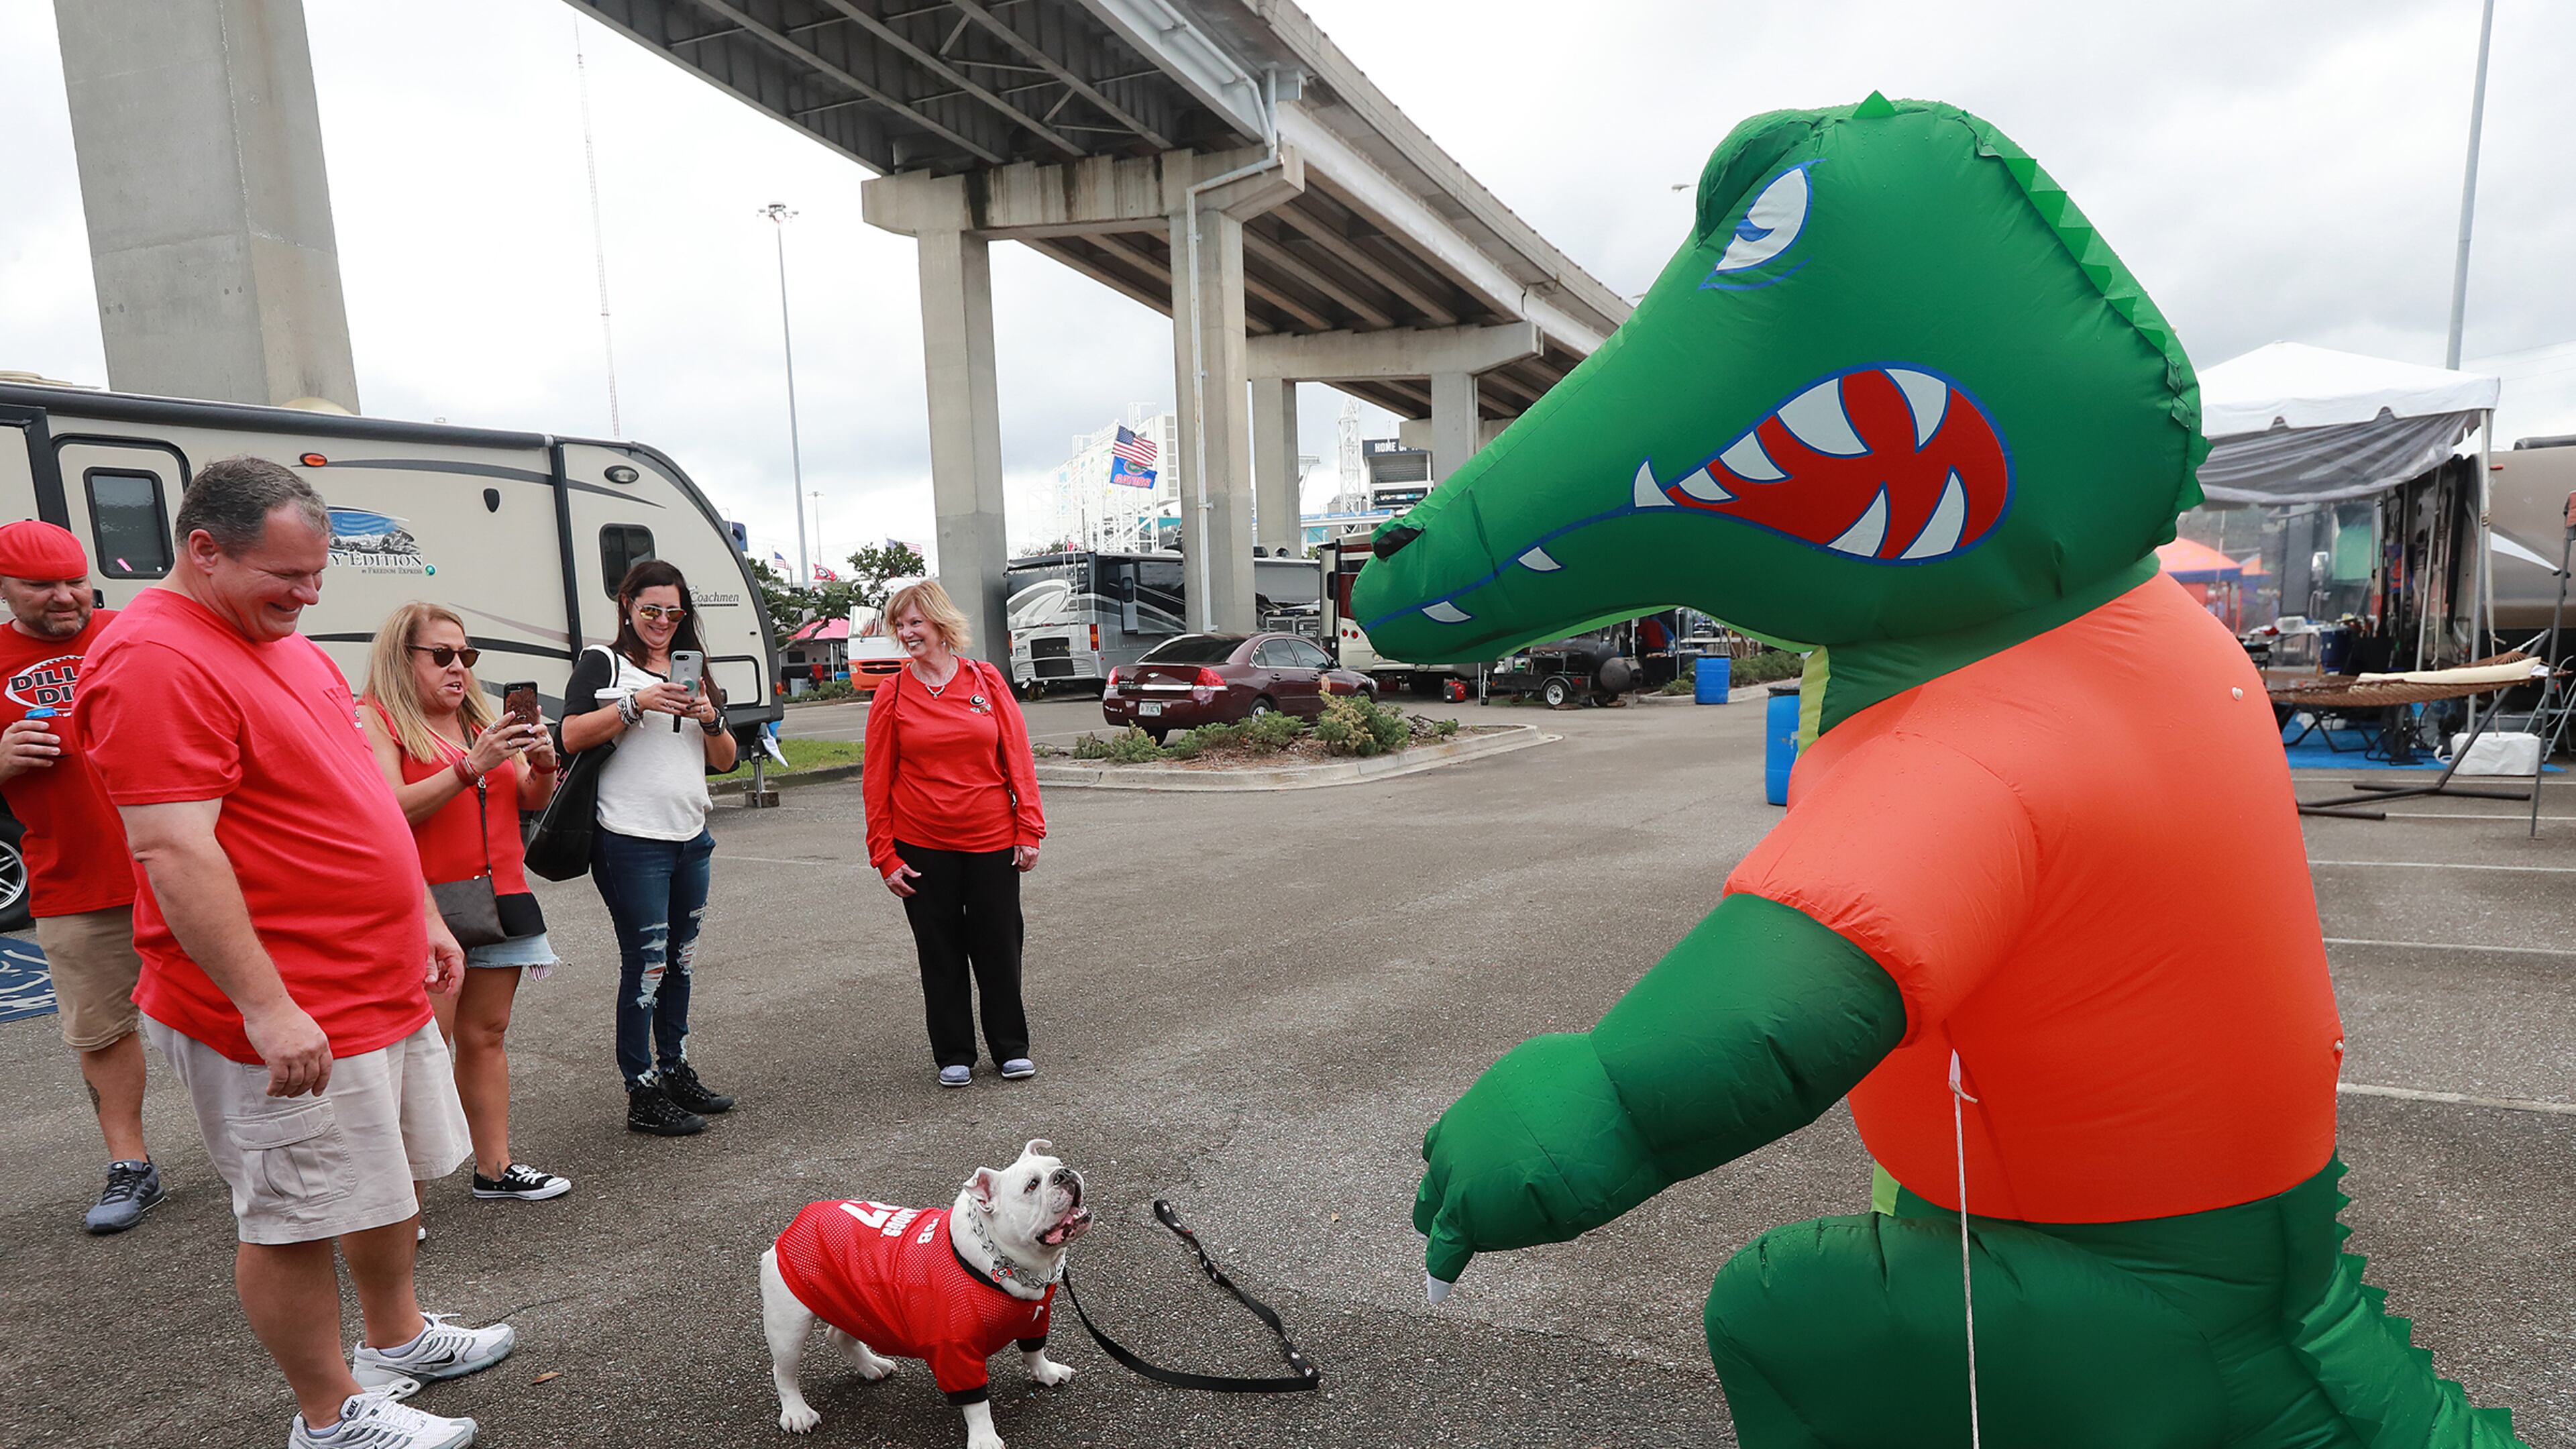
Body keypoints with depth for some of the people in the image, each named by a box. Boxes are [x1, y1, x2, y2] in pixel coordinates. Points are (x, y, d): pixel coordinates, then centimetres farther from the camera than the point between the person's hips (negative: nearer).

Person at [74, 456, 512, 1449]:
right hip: (286, 1018, -9)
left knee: (396, 1174, 22)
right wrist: (267, 1007, -25)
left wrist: (423, 915, 18)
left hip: (382, 988, 10)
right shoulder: (156, 661, -18)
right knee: (298, 1220, 6)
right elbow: (174, 851, -24)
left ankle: (397, 1338, 41)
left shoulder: (282, 641, 12)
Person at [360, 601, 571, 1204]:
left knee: (486, 1035, 10)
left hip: (498, 898, 6)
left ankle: (495, 1166, 17)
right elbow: (391, 809, -15)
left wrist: (542, 765, -4)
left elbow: (530, 801, 17)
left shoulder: (480, 719, 17)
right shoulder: (375, 721, -3)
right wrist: (473, 766, -23)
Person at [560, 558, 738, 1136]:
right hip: (632, 843, -6)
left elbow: (725, 761, 13)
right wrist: (638, 703, -21)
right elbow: (572, 736, -13)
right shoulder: (603, 663, 1)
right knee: (646, 964, -4)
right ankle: (642, 1094, 5)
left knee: (680, 960, 14)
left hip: (691, 839, 6)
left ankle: (676, 1071, 26)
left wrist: (710, 719, -6)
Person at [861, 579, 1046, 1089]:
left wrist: (1028, 830, -4)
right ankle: (953, 1055, 23)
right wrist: (884, 854, -3)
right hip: (922, 845, 0)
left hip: (992, 838, 0)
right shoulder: (892, 693, -1)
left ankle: (1012, 1047, 24)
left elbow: (1018, 757, 0)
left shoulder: (986, 680, -1)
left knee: (999, 945, 8)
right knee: (940, 951, 9)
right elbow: (877, 778, 0)